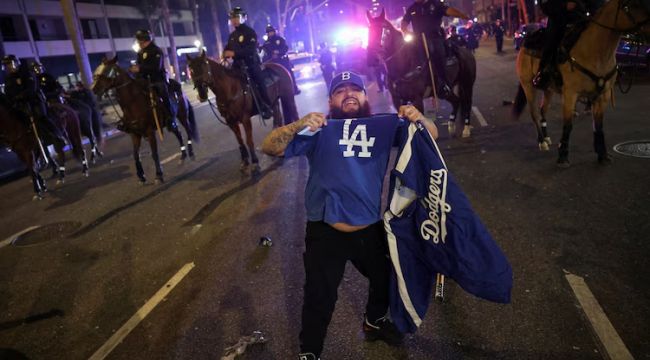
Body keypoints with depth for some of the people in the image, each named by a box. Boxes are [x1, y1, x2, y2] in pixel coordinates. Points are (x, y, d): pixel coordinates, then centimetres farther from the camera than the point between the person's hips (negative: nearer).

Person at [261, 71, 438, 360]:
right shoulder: (319, 132, -10)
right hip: (326, 232, -3)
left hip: (371, 229, 4)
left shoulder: (384, 126, -1)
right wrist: (298, 126, -34)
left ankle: (375, 322, 58)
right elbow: (270, 148, -16)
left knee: (385, 280, 26)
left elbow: (431, 136, -1)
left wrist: (419, 119, -23)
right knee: (319, 298, 9)